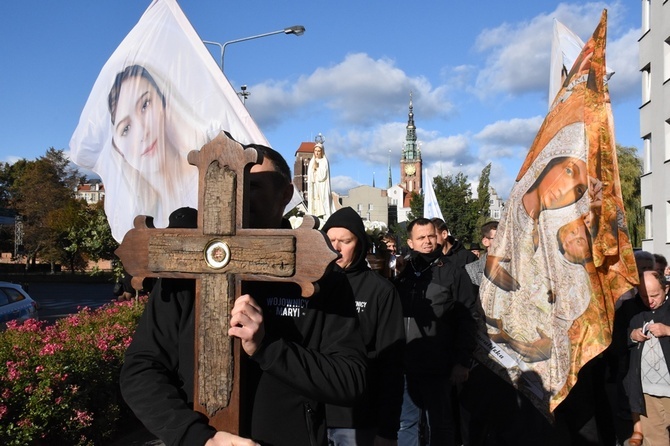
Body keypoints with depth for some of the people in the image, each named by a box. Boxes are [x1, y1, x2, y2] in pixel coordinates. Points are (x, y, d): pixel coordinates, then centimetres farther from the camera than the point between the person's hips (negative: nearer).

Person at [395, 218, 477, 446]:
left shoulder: (453, 272, -3)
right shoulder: (402, 273, 5)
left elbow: (467, 319, -6)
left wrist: (462, 361, -9)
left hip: (437, 366, -3)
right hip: (404, 364, 3)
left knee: (440, 424, 12)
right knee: (405, 423, 16)